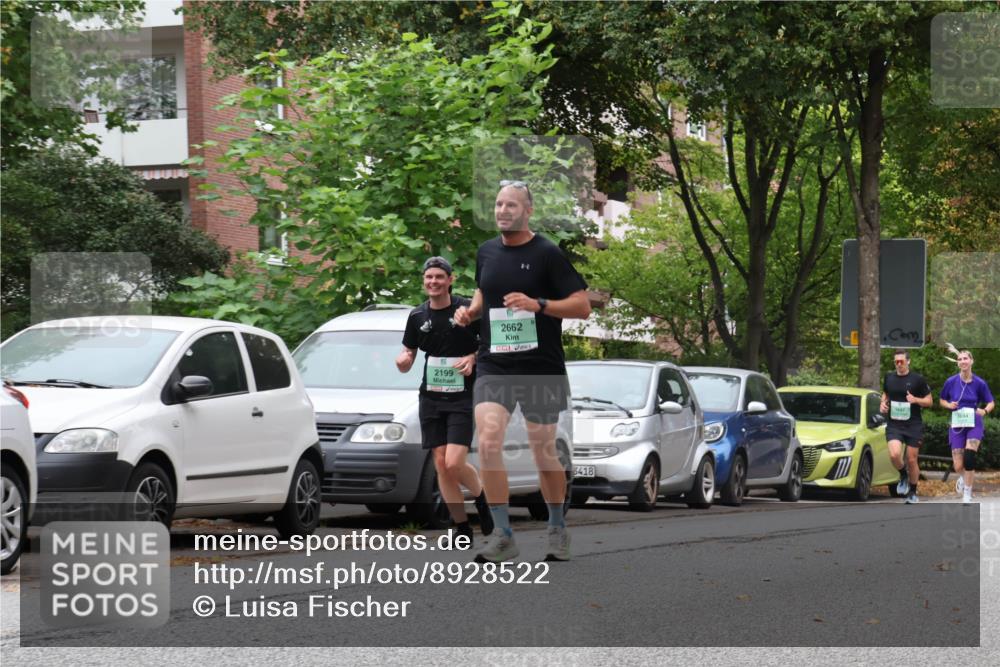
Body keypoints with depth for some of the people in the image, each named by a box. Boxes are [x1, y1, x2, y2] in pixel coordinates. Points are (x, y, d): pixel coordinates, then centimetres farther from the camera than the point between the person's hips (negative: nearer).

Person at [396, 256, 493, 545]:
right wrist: (403, 360, -10)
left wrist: (473, 358, -15)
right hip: (430, 399, 5)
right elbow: (407, 359, 13)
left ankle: (482, 498, 16)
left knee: (454, 464, -15)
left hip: (463, 398, -5)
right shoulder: (417, 316, 7)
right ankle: (462, 528, 12)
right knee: (441, 464, 2)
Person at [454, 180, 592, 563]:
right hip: (493, 367, 3)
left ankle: (557, 530, 28)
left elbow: (582, 305, -8)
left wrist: (538, 304, -21)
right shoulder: (486, 253, 10)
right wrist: (470, 312, 8)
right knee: (488, 442, -16)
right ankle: (503, 535, -11)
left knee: (543, 452, 7)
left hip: (541, 368, -3)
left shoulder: (547, 254, -5)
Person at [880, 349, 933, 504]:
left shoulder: (917, 379, -3)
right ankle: (903, 476, 10)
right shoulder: (889, 378, 7)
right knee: (894, 454, -21)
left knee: (912, 459, 2)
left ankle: (913, 492, 20)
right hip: (894, 426, 2)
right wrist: (883, 403, 4)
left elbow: (929, 401, 1)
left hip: (913, 426, -2)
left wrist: (915, 400, -17)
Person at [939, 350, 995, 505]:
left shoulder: (979, 383, -5)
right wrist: (949, 405, -11)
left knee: (969, 455, -24)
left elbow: (991, 403, 5)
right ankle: (963, 477, 38)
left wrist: (985, 411, -17)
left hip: (974, 425, -1)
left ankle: (967, 493, -8)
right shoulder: (951, 382, -3)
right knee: (958, 466, -2)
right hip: (957, 426, 1)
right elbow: (942, 400, 12)